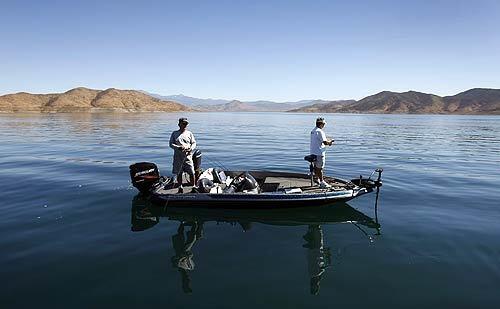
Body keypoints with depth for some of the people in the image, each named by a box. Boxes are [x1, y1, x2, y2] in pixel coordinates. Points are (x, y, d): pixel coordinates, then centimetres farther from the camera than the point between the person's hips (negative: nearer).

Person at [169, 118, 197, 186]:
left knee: (192, 172, -5)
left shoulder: (189, 133, 12)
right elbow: (171, 144, 3)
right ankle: (180, 186, 22)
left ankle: (193, 186, 7)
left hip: (188, 156, 0)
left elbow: (194, 143, 11)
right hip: (178, 157, 0)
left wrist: (191, 148, -11)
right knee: (178, 173, 7)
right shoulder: (174, 133, 9)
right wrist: (179, 148, -15)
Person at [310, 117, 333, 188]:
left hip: (313, 152, 9)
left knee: (316, 167, 15)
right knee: (319, 168, -4)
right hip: (319, 153, -9)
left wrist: (328, 141, 13)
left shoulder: (313, 131, 12)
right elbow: (325, 142, -21)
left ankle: (318, 181, 25)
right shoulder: (320, 131, -18)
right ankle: (322, 182, 2)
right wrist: (330, 141, -1)